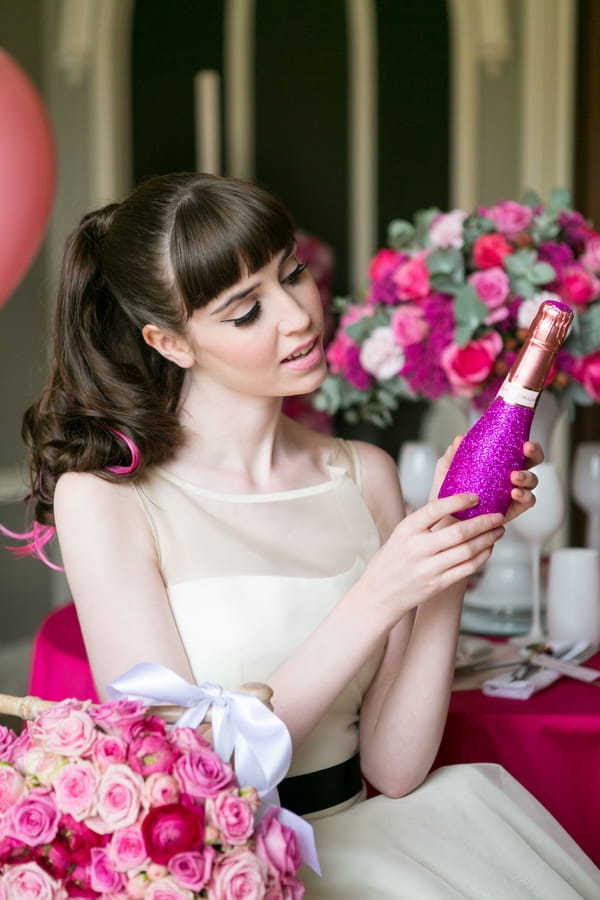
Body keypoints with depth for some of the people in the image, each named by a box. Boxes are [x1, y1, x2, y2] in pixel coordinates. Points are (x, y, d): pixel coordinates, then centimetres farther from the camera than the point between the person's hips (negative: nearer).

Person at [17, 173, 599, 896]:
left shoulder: (366, 476, 3)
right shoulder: (100, 496, -9)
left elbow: (393, 770, 0)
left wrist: (452, 563, -11)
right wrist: (377, 597, -19)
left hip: (355, 838, 5)